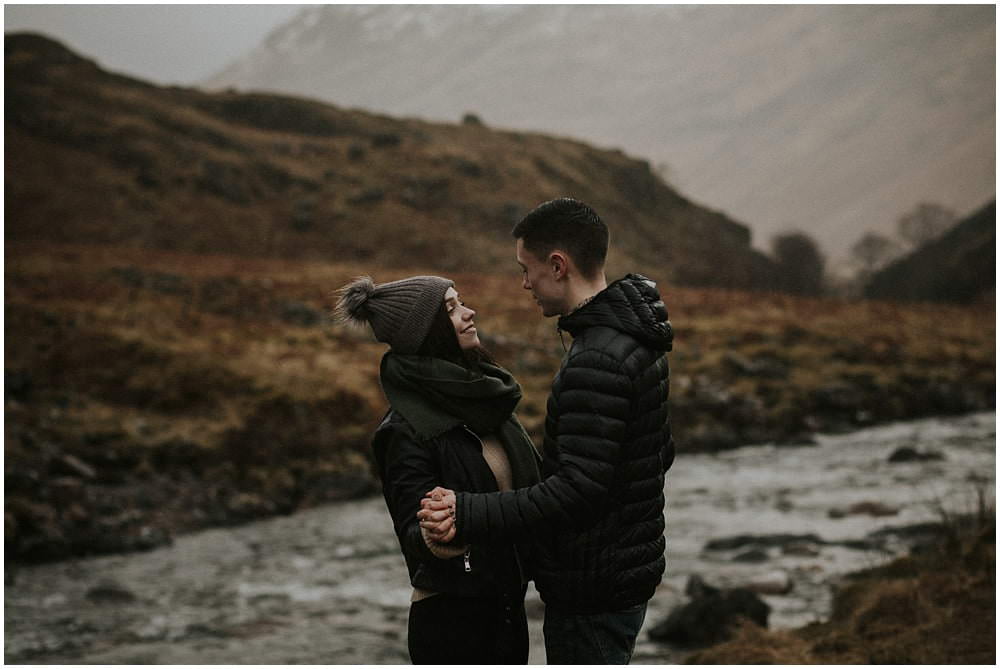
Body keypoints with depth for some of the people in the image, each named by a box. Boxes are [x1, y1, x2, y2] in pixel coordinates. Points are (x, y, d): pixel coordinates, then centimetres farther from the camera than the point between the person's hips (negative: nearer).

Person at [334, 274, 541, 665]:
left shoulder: (482, 396, 7)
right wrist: (432, 539, -42)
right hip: (450, 617, -7)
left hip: (507, 607, 7)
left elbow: (527, 489, 15)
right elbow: (414, 525, -22)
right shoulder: (407, 430, -15)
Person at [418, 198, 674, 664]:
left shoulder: (596, 361, -24)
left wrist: (469, 515, -33)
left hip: (593, 593, -10)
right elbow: (660, 453, 18)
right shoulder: (637, 344, 9)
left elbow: (579, 489, -31)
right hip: (629, 571, 10)